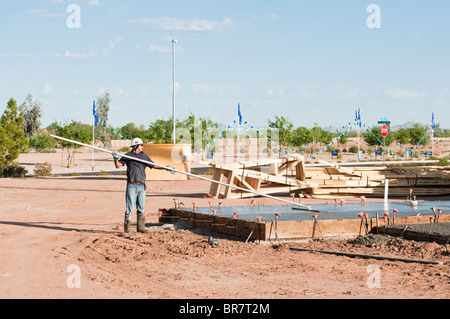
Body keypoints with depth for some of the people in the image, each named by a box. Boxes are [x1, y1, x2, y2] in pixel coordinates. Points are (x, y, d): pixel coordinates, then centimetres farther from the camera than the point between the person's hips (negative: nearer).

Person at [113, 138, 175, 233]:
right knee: (130, 207, -5)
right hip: (132, 186, -4)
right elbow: (118, 165, 3)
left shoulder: (144, 156, 17)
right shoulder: (128, 156, 6)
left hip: (142, 186, 4)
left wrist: (166, 168, 9)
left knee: (141, 208, 7)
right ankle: (127, 228, 0)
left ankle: (141, 227, 14)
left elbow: (154, 166, 18)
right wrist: (116, 159, -17)